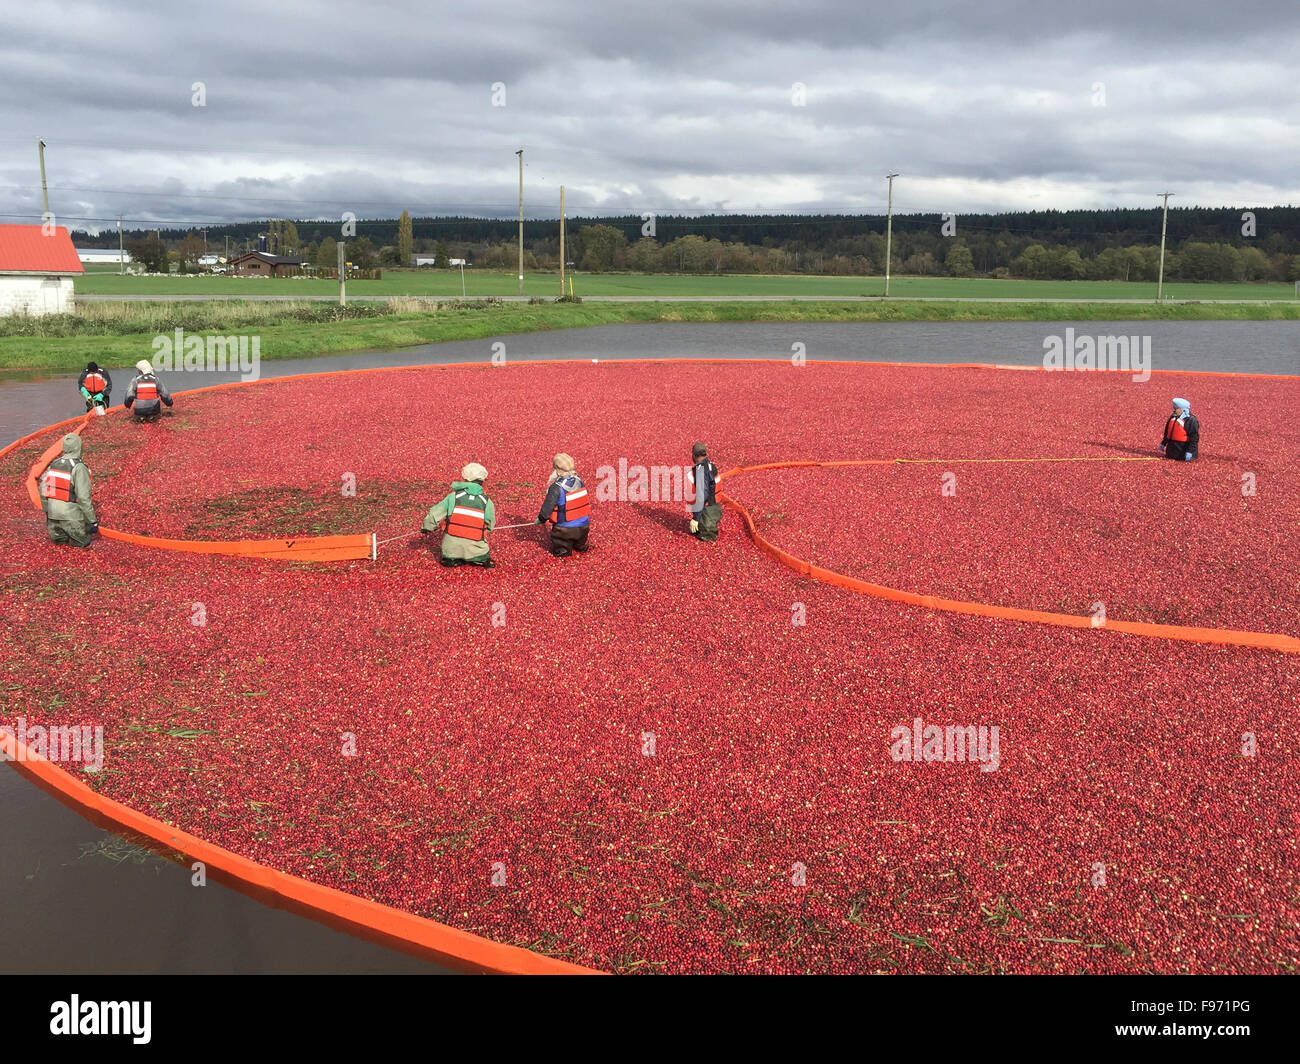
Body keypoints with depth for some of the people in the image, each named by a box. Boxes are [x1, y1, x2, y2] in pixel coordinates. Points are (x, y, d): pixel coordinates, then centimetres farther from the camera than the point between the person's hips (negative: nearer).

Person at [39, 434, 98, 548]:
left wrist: (46, 511, 24)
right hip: (72, 516, -6)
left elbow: (43, 490, 10)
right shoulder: (79, 468, -16)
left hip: (53, 514, 6)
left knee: (58, 540, 26)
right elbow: (84, 498, -19)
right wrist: (93, 521, -12)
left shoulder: (54, 464, 3)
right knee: (83, 542, 13)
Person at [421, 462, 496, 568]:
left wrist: (426, 528, 16)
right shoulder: (487, 502, -6)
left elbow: (434, 514, -2)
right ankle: (481, 559, 1)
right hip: (475, 550, -1)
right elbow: (490, 527, 6)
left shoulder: (453, 496, -6)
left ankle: (452, 559, 3)